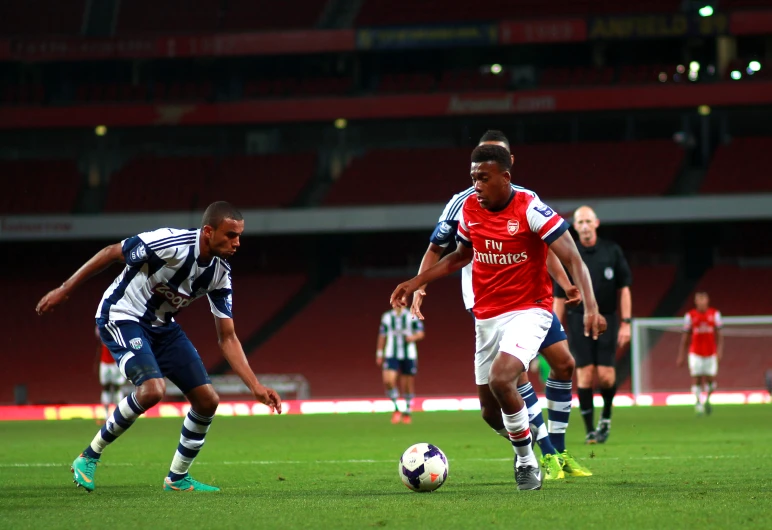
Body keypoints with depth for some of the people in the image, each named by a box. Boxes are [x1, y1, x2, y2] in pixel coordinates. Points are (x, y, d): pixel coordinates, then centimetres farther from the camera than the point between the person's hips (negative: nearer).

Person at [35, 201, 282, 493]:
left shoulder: (220, 274, -8)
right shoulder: (169, 243, -28)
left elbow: (227, 338, -2)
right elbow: (111, 253, -15)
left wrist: (256, 386, -10)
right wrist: (65, 290, -10)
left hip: (162, 326, 7)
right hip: (122, 317, -7)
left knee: (207, 400, -2)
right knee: (152, 389, -29)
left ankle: (178, 478, 19)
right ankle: (88, 458, -10)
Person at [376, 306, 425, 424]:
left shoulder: (412, 316, 1)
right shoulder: (387, 317, 8)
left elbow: (421, 334, 1)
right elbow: (382, 336, 14)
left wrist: (413, 337, -21)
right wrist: (379, 354, 13)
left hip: (409, 355, -1)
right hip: (391, 355, 1)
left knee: (408, 383, 3)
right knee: (388, 380, -18)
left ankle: (407, 412, 18)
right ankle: (396, 409, -3)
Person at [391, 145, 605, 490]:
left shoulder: (530, 209, -16)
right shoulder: (470, 209, 1)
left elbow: (572, 259, -20)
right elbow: (460, 256, 20)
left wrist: (590, 307, -32)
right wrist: (415, 283, 15)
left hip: (528, 310, -6)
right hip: (486, 317, 6)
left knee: (500, 379, -29)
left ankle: (526, 461, -10)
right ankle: (526, 458, 33)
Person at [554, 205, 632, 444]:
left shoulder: (612, 251, 2)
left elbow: (624, 289, 5)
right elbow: (559, 297, 4)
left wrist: (626, 323, -2)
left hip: (606, 319, 0)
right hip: (578, 320, 0)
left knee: (605, 375, -8)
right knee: (585, 374, -9)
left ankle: (606, 415, 21)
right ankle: (590, 429, -1)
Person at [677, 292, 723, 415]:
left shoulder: (715, 314, 3)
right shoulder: (690, 316, 2)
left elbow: (719, 335, 4)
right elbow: (685, 338, 6)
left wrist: (719, 351, -9)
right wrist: (681, 356, 5)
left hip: (711, 353, 1)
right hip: (695, 353, -1)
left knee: (711, 380, -1)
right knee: (696, 379, -10)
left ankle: (707, 400, 25)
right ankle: (698, 403, 1)